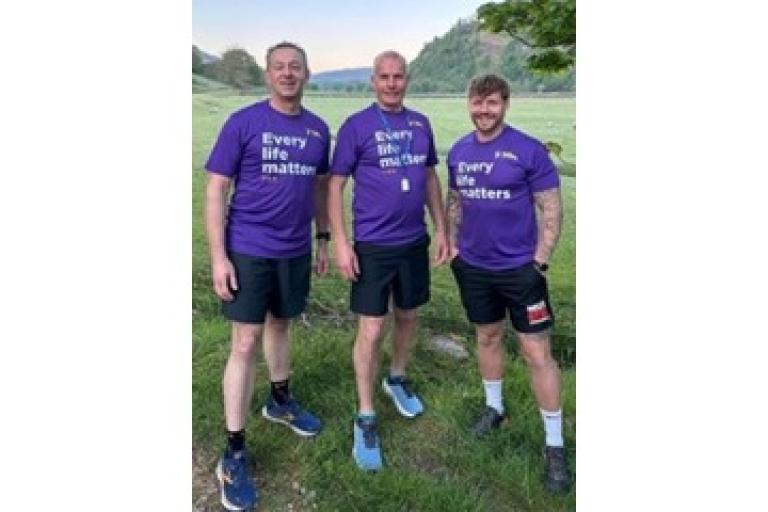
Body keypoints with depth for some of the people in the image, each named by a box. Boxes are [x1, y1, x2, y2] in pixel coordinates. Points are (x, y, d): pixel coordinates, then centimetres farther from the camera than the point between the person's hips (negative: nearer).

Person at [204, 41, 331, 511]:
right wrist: (218, 257, -13)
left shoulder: (318, 129, 5)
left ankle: (280, 401, 43)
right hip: (249, 251, -4)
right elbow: (216, 191, -8)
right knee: (246, 343, -2)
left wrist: (324, 240, 14)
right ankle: (235, 454, 10)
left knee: (281, 325, 20)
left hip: (296, 251, 4)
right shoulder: (243, 123, -8)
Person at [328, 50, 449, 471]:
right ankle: (365, 419, 14)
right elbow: (335, 185, -7)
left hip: (415, 241, 5)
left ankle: (396, 379, 43)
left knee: (408, 317, 17)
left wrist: (441, 228, 10)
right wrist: (340, 242, -13)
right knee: (371, 330, -2)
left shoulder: (421, 123, 7)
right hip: (372, 245, -5)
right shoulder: (356, 126, -7)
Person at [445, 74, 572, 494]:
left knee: (537, 352, 0)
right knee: (488, 336, 19)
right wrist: (452, 246, 8)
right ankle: (494, 407, 41)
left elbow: (551, 210, -9)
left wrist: (539, 263, -13)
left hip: (519, 267, -4)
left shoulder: (529, 150, -10)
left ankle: (555, 444, 14)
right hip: (473, 266, 5)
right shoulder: (458, 151, 4)